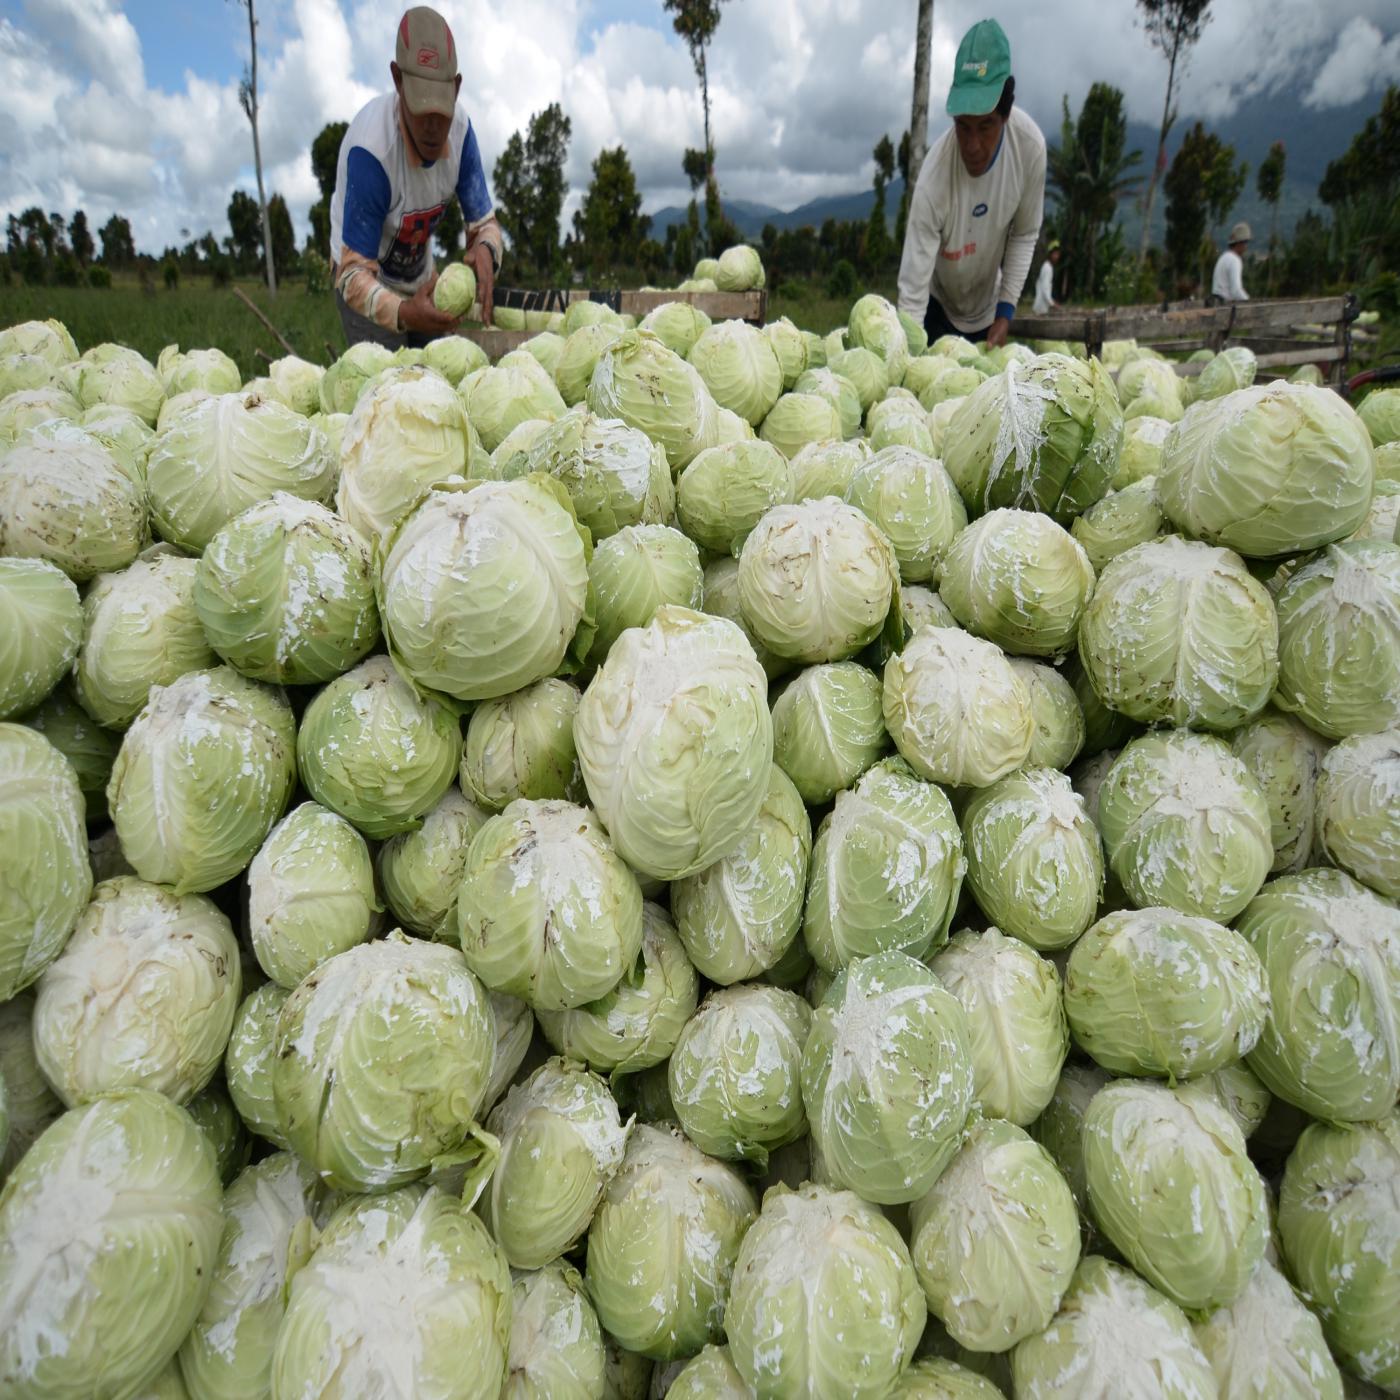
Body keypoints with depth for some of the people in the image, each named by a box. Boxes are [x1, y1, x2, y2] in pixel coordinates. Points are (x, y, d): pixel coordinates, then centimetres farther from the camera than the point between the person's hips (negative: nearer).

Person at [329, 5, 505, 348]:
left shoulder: (460, 129, -18)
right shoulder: (370, 150, -33)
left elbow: (484, 223, -8)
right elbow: (354, 275, -31)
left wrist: (485, 250, -34)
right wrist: (402, 312, -51)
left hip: (420, 279, 5)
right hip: (368, 284, -5)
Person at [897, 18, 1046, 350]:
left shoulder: (1030, 146, -23)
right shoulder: (933, 181, -35)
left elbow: (1025, 234, -7)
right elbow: (911, 291, -36)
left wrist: (1005, 310, -15)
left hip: (987, 308, 3)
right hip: (937, 306, -3)